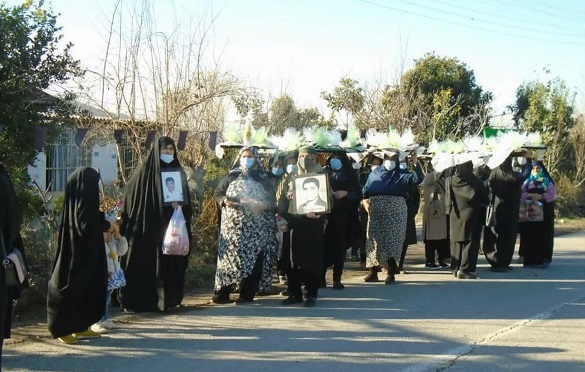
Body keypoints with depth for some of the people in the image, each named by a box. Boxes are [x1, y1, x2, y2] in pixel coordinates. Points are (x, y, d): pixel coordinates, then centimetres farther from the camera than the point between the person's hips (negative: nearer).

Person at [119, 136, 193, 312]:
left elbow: (186, 199, 13)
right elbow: (130, 197, -4)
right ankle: (139, 301, 1)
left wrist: (180, 205, -9)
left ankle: (169, 300, 12)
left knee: (170, 264, 4)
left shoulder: (177, 172, 11)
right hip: (147, 227, -4)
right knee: (145, 264, -4)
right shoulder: (145, 171, -3)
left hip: (170, 228, 4)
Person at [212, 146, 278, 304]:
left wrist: (257, 204, -14)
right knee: (229, 257, -5)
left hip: (256, 228, 0)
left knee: (252, 259, -5)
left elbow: (271, 201, 5)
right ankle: (222, 293, -3)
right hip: (233, 226, 0)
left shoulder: (263, 179, 9)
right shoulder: (230, 177, 12)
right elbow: (217, 194, 12)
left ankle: (247, 294, 0)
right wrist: (225, 201, -10)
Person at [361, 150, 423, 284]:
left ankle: (391, 273, -1)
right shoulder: (375, 173, 14)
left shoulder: (401, 175, 4)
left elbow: (417, 178, -11)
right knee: (374, 241, 5)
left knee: (392, 242, -6)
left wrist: (415, 162, -21)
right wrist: (365, 201, -2)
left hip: (395, 213, -3)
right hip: (376, 213, 3)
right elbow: (365, 191, 16)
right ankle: (373, 272, 14)